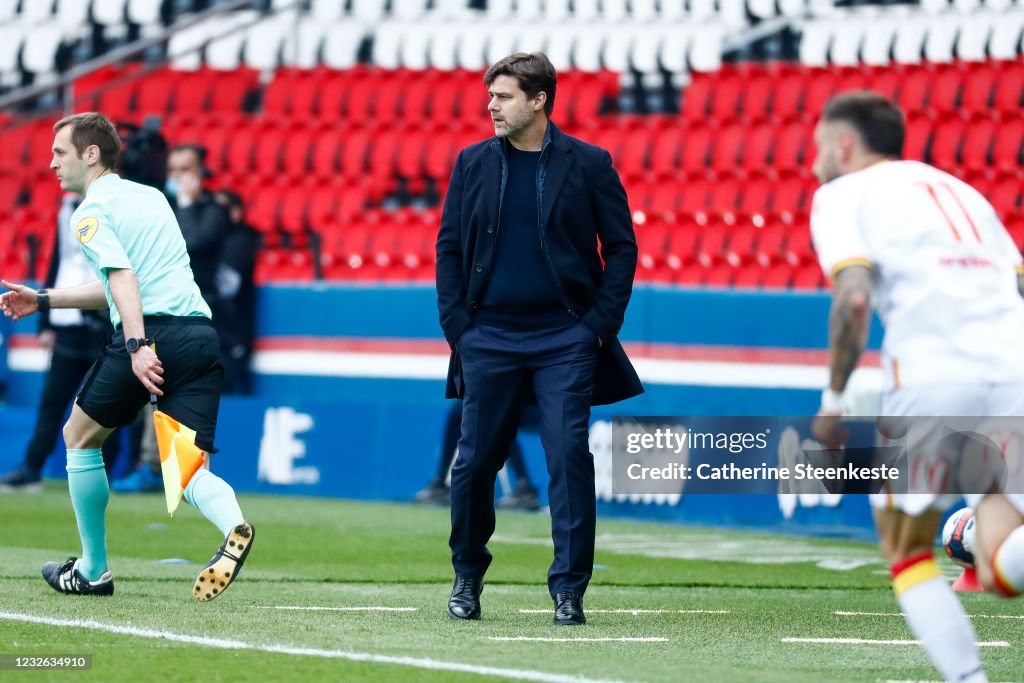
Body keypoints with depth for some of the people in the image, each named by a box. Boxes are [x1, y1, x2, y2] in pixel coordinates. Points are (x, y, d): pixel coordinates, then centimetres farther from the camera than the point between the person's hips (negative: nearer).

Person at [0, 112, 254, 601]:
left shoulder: (91, 212, 2)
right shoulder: (152, 197, 27)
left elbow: (124, 278, -15)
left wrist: (137, 347, -27)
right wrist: (43, 301, 38)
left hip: (151, 334, -6)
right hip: (201, 335, 6)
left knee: (80, 437, 17)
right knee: (188, 470, 1)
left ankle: (92, 570, 23)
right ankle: (234, 529, -34)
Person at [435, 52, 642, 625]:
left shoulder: (589, 164, 0)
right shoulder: (474, 163, 7)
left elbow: (621, 247, 3)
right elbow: (449, 247, 10)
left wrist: (602, 323, -5)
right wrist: (456, 324, 0)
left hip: (565, 341, -2)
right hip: (489, 337, 2)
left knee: (570, 459, -8)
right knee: (476, 461, 5)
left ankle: (570, 589, -4)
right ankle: (468, 577, 22)